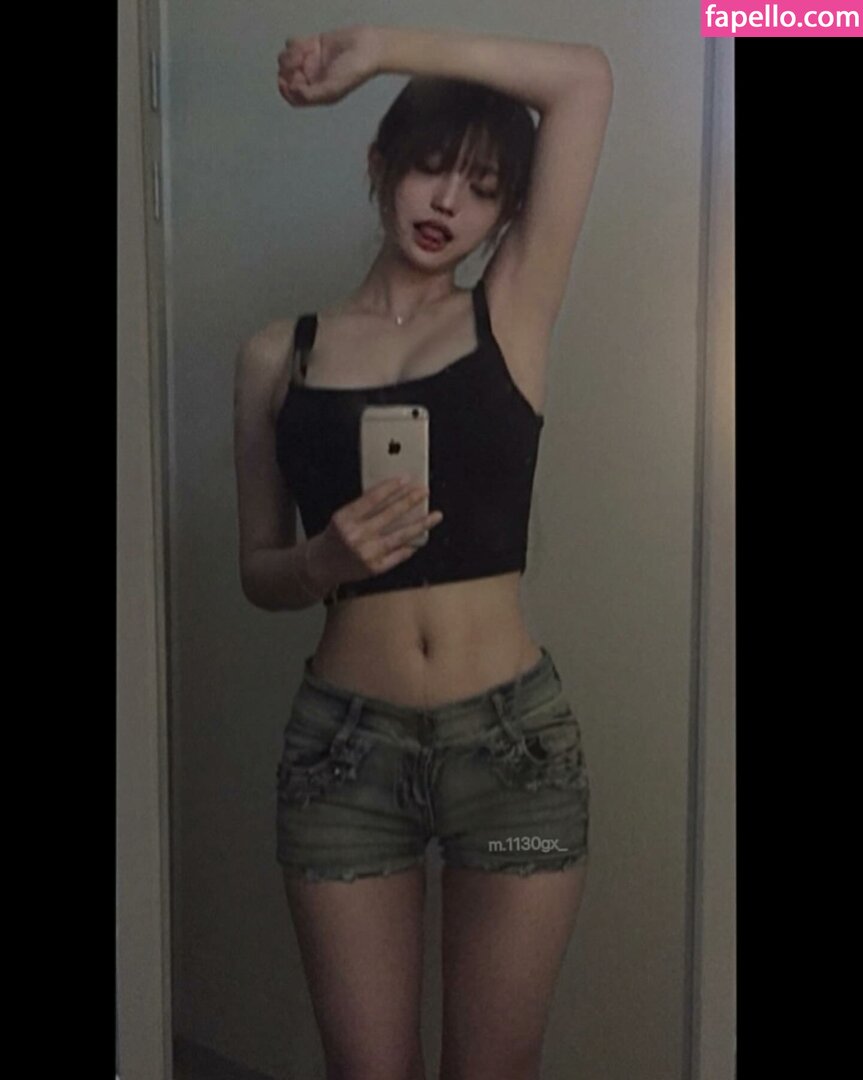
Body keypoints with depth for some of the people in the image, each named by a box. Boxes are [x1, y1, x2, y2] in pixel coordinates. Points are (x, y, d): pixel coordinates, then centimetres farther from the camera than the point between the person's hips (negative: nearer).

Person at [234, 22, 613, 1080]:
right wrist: (325, 560, -14)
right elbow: (259, 573, 8)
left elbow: (585, 76, -3)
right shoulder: (277, 354, 5)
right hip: (342, 745, 1)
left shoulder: (511, 316, 2)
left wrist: (381, 47, -2)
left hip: (514, 738, 0)